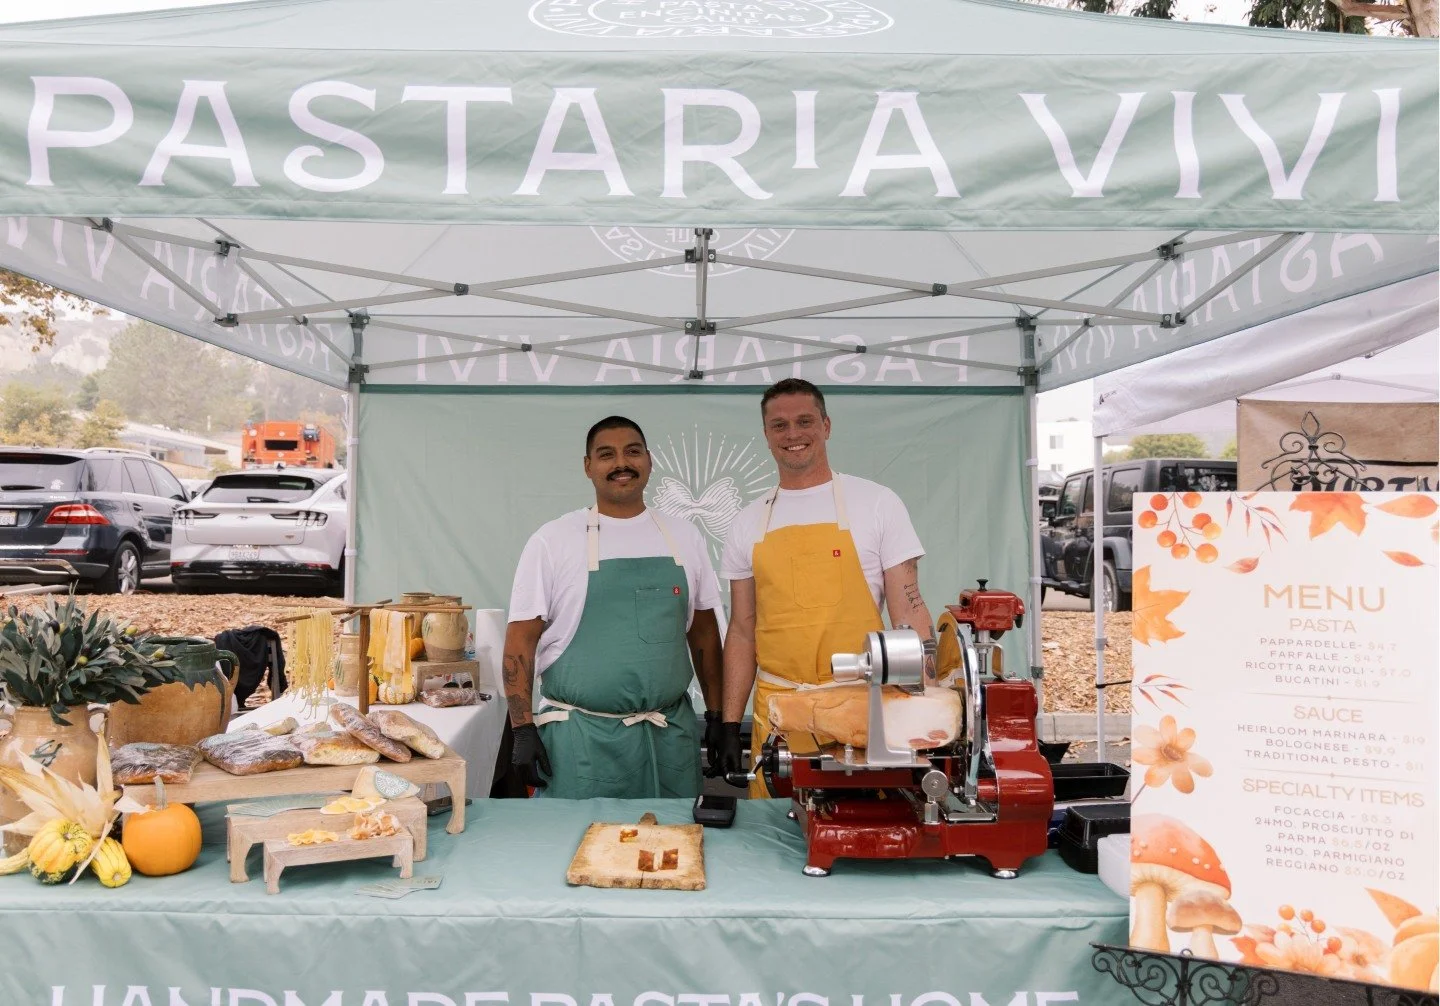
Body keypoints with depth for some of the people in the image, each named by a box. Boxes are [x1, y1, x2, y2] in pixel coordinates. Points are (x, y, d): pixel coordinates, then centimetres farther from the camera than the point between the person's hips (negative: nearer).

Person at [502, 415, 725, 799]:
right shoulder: (552, 540, -3)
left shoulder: (684, 537, 8)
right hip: (583, 735, -3)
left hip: (671, 734, 3)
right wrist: (522, 731, -10)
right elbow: (521, 640, -4)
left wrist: (716, 714, 10)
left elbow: (704, 630, 13)